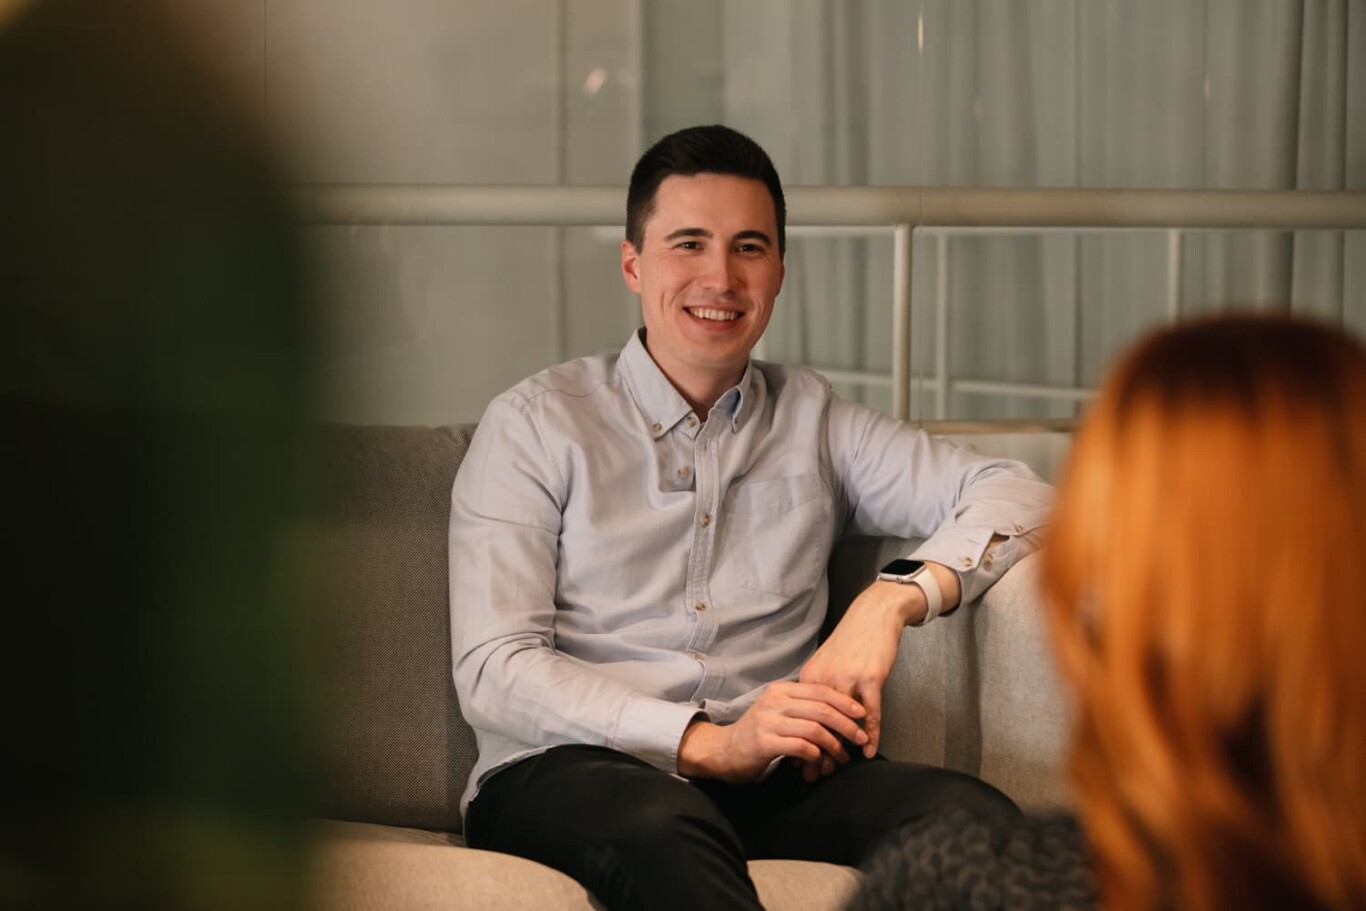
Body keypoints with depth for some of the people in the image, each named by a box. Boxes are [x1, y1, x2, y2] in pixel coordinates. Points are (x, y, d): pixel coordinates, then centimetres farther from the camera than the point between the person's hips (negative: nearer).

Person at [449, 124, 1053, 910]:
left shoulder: (811, 420, 20)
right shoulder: (536, 426, 9)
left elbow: (1018, 494, 11)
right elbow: (493, 673, -3)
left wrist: (895, 600, -10)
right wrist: (707, 743, -16)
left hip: (767, 782, 3)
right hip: (564, 774, -2)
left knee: (975, 818, -28)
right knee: (660, 825, -39)